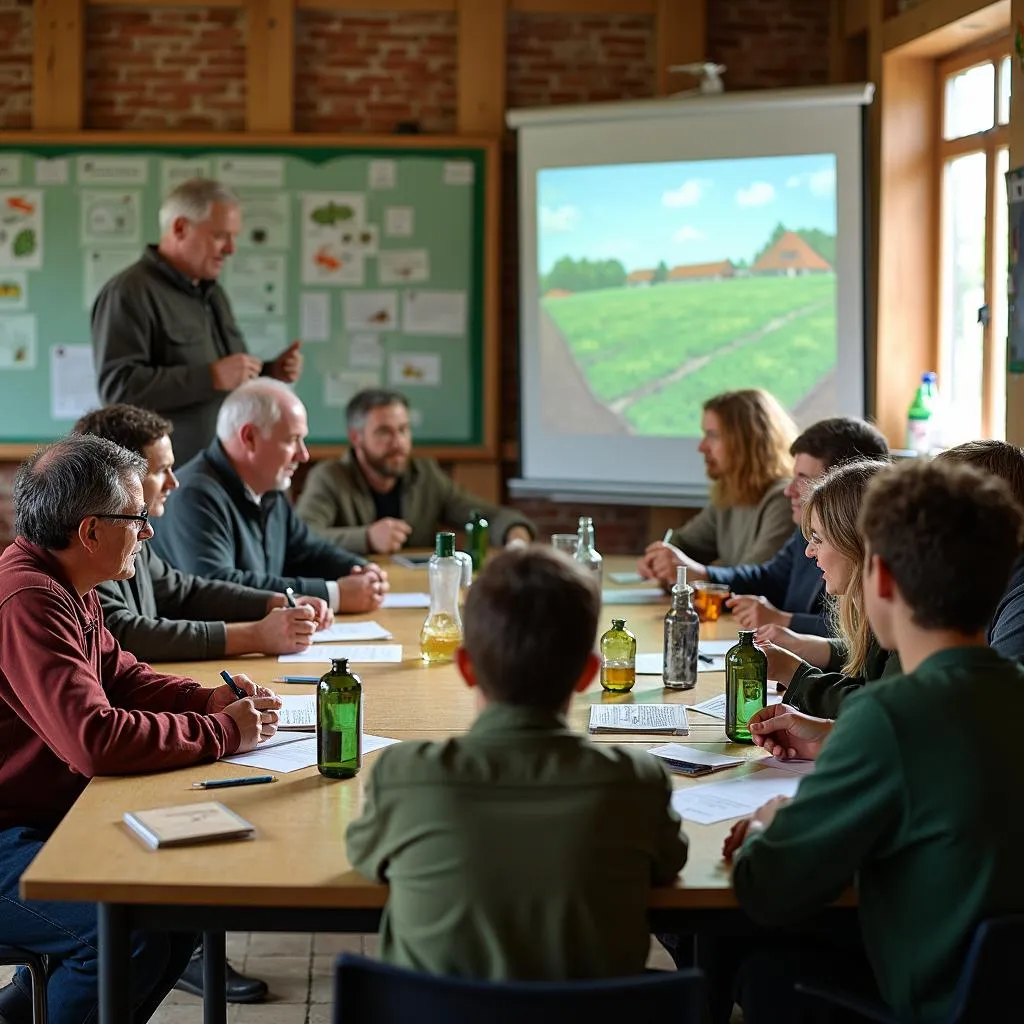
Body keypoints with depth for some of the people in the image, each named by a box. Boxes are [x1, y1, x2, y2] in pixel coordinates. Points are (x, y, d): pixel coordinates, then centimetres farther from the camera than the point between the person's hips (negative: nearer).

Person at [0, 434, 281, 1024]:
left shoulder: (66, 588, 8)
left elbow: (118, 673, 20)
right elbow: (97, 740, -32)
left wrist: (208, 700, 2)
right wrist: (222, 733, -20)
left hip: (47, 817, 11)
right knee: (131, 934, -26)